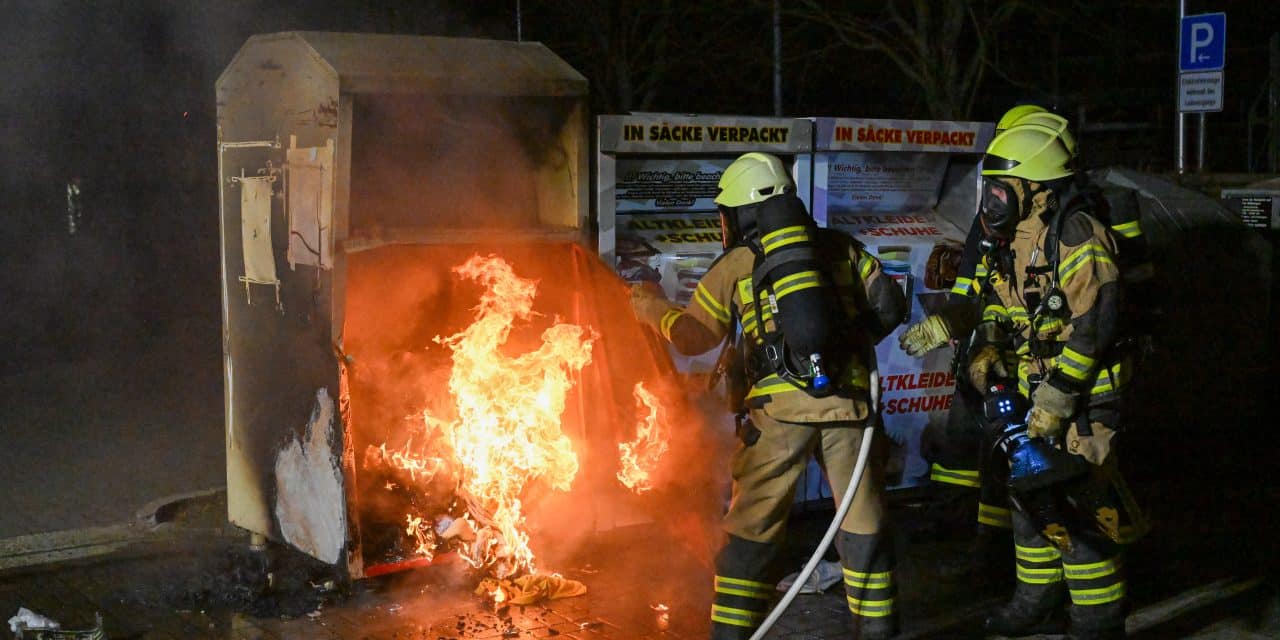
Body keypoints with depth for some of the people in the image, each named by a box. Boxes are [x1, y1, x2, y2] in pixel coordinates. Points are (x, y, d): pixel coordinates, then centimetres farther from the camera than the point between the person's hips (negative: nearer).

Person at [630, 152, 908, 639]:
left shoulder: (735, 265, 9)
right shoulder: (842, 249, 14)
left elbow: (692, 339, 14)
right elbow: (890, 305, 11)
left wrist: (654, 309, 32)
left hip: (780, 408, -2)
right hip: (848, 401, 2)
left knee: (751, 531, 9)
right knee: (863, 527, 13)